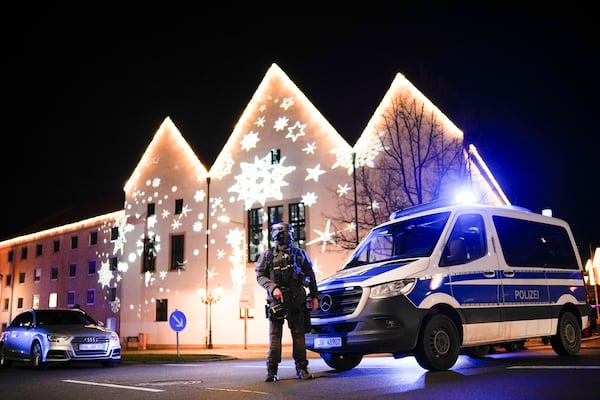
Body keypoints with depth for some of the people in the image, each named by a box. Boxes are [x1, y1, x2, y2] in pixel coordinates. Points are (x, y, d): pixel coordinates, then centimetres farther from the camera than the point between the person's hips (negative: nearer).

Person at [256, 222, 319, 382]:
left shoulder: (300, 254, 12)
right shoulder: (268, 255, 8)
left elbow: (310, 276, 14)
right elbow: (260, 276, 4)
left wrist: (314, 296, 9)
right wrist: (273, 288, -11)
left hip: (297, 301, 1)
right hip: (276, 300, -1)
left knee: (299, 334, 3)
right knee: (275, 335, -1)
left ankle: (301, 369, 9)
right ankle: (272, 371, 3)